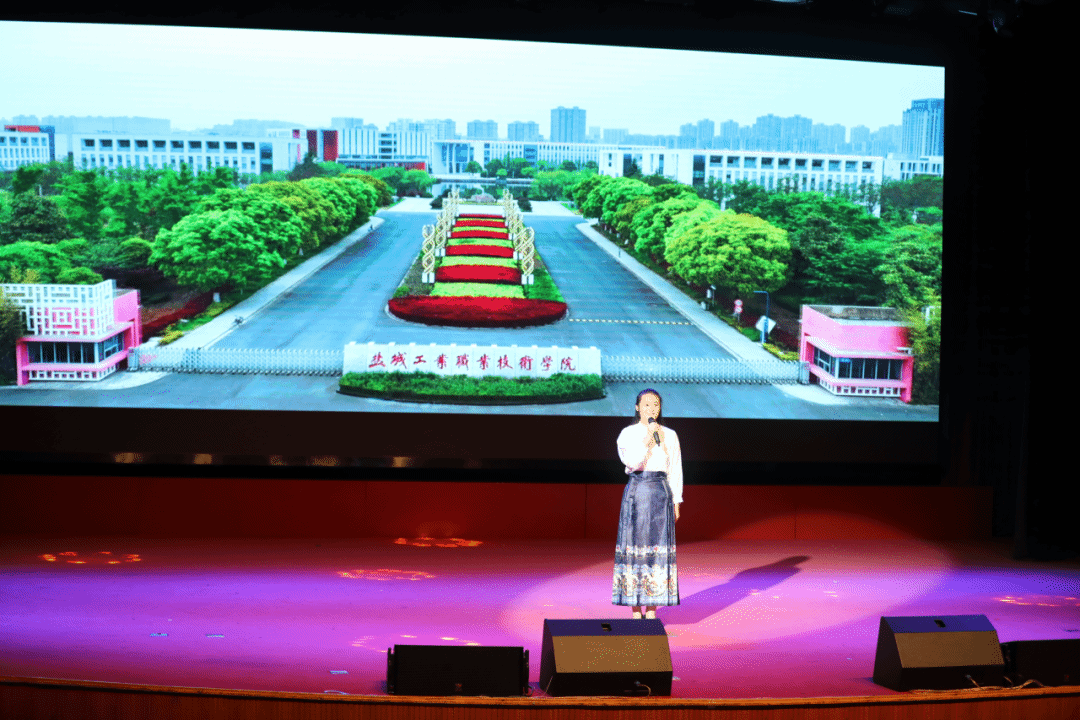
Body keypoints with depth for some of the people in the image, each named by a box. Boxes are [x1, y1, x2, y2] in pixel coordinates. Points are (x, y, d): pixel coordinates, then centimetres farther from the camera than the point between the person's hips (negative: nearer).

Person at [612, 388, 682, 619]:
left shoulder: (669, 435, 7)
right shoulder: (628, 434, 0)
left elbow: (675, 470, 10)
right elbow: (632, 462, -14)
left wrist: (676, 502, 7)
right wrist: (648, 439, -19)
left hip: (661, 492, 2)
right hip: (636, 492, -2)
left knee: (659, 546, 0)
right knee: (635, 545, -1)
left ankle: (652, 610, 9)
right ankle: (635, 611, 7)